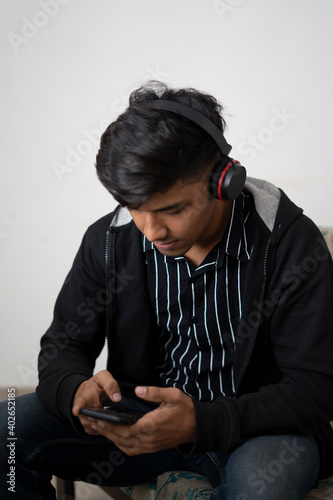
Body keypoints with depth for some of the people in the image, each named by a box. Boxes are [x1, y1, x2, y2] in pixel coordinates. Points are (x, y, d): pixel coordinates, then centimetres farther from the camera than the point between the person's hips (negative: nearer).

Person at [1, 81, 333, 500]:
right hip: (140, 418, 3)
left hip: (253, 427, -3)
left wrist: (202, 423, -34)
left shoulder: (292, 244, -18)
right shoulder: (108, 239, -5)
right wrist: (77, 390, -25)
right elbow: (63, 345, 2)